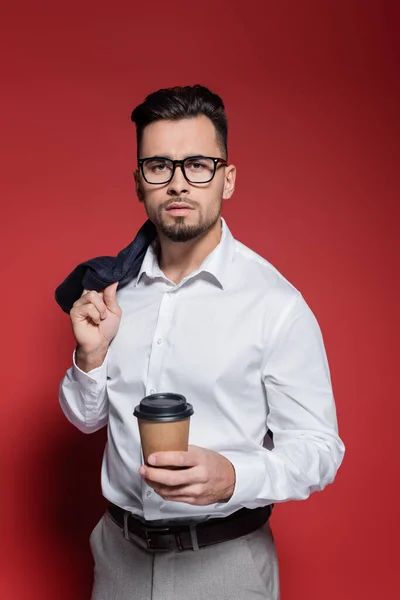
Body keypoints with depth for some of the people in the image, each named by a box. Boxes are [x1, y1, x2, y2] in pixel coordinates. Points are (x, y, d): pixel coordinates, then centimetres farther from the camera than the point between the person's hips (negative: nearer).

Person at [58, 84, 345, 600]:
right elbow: (87, 418, 7)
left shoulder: (276, 303, -18)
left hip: (222, 557, -4)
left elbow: (318, 447, -14)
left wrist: (232, 478, -31)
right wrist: (91, 355, -12)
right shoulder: (116, 286, -2)